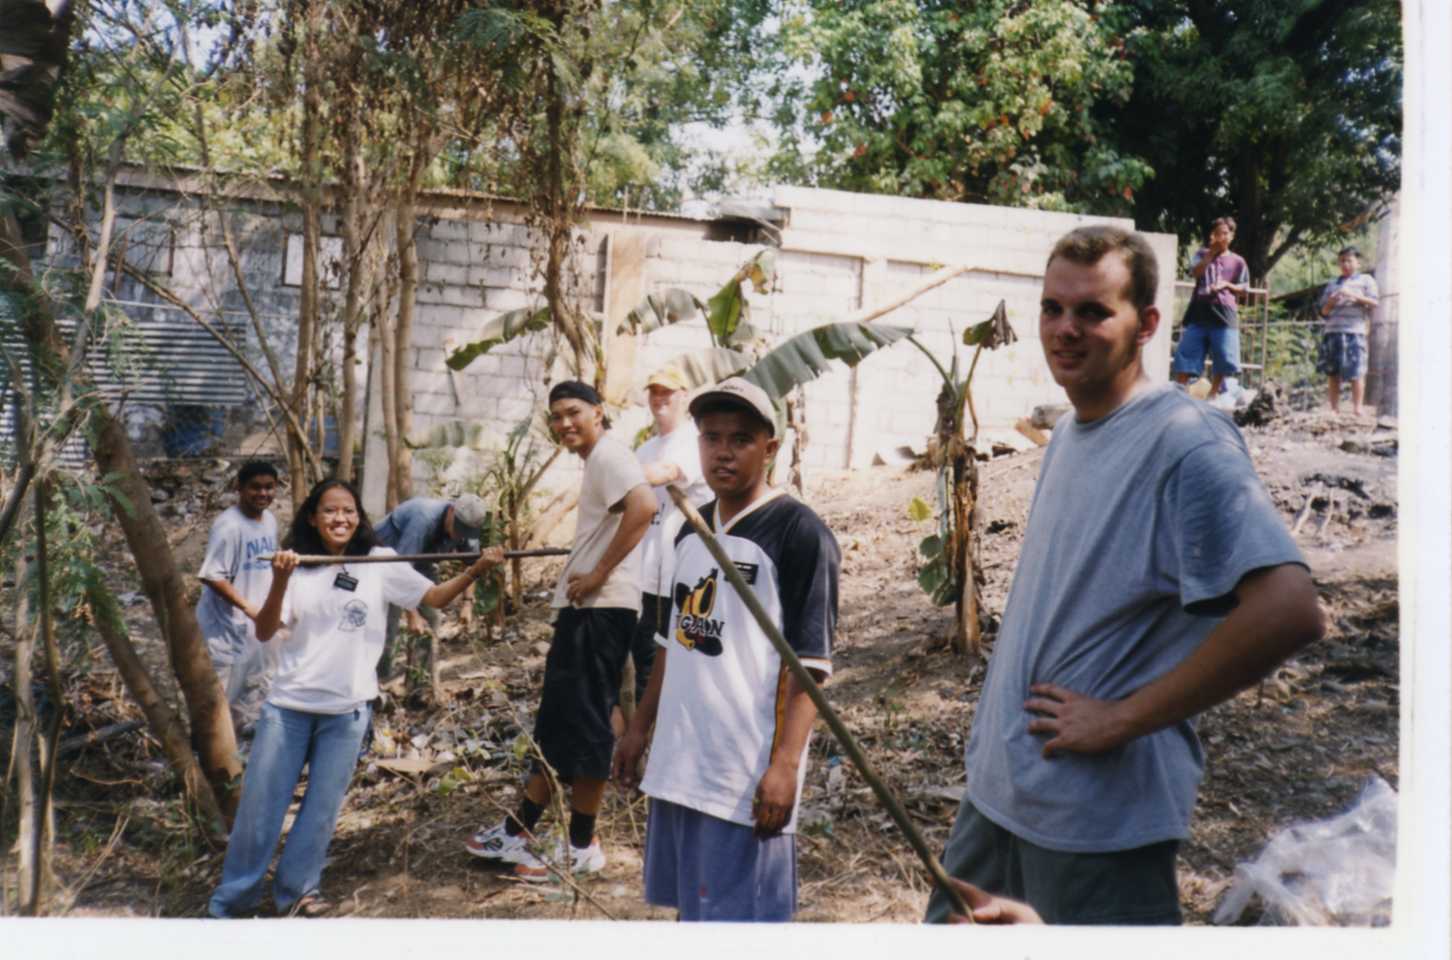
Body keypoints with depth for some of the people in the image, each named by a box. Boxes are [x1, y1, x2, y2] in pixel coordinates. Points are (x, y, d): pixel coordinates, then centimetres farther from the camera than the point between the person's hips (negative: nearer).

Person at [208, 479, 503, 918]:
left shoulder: (380, 564, -2)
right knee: (260, 803, 8)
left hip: (346, 710, 0)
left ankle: (297, 890, 27)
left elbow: (436, 596, -3)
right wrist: (280, 581, -25)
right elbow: (264, 632, -9)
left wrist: (477, 568, -19)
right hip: (288, 705, 0)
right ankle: (232, 898, 25)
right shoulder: (297, 565, -3)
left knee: (322, 807, 10)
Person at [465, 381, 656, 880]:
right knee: (556, 722, 15)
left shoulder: (608, 454, -11)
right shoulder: (597, 461, 19)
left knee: (585, 725, -2)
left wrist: (599, 574, -23)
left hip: (601, 609, -11)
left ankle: (581, 848, 10)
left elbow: (643, 506, -29)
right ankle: (517, 832, 25)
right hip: (582, 609, 11)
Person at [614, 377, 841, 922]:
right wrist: (641, 725, 18)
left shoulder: (799, 533, -12)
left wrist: (785, 764, -20)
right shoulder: (692, 530, 11)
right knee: (689, 906, 19)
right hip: (678, 762, 8)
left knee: (733, 913, -1)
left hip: (747, 774, -7)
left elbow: (810, 663, -15)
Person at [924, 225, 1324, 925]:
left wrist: (1121, 719, -22)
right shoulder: (1068, 435, 9)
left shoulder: (1186, 443, -19)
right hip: (996, 783, 9)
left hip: (1101, 816, -8)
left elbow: (1288, 611, -30)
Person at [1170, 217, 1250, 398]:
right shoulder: (1202, 254, 10)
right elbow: (1196, 272, -9)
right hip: (1199, 312, 0)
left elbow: (1243, 289, 11)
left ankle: (1212, 394, 12)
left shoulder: (1237, 261, 9)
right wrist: (1211, 252, -10)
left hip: (1223, 314, 0)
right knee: (1186, 354, -4)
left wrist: (1226, 285, -7)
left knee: (1223, 357, -1)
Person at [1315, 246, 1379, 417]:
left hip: (1355, 331, -3)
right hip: (1332, 331, 4)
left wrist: (1354, 296, -12)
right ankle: (1334, 409, 3)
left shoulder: (1366, 280, 14)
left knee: (1355, 372, -9)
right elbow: (1323, 311, 20)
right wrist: (1330, 302, -1)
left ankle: (1357, 408, -6)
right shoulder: (1333, 284, 23)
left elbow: (1374, 303, 1)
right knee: (1333, 373, 0)